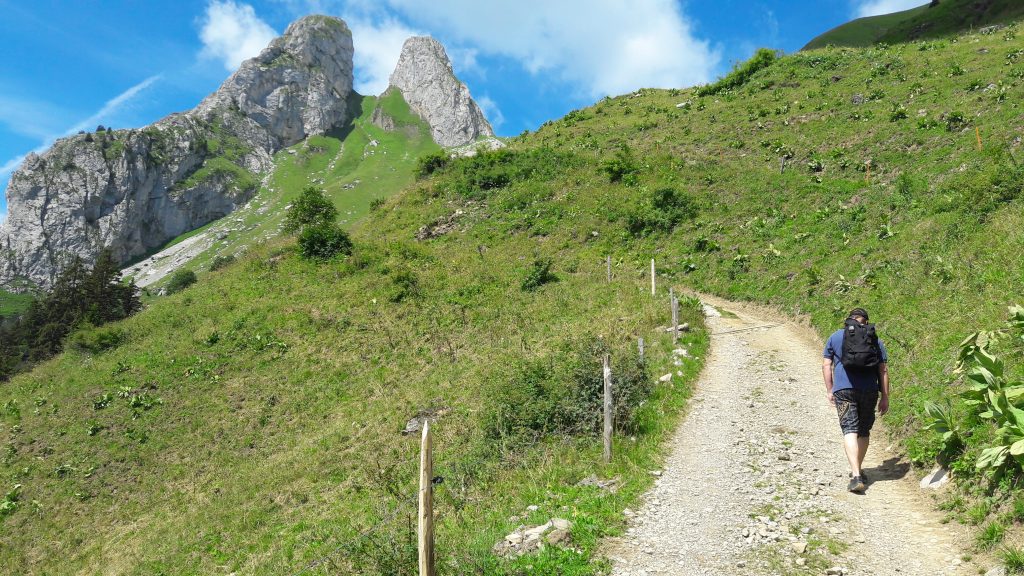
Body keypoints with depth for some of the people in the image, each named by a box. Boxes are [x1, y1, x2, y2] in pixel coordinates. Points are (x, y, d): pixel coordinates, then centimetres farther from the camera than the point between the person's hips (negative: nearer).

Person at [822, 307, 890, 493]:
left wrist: (829, 390, 12)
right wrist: (885, 397, 11)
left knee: (850, 430, -7)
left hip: (843, 389, -2)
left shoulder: (835, 337, 10)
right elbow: (883, 370, 9)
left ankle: (856, 476, -20)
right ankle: (858, 471, 27)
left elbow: (826, 365, 6)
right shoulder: (876, 340, 13)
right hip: (869, 390, 2)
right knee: (864, 431, 17)